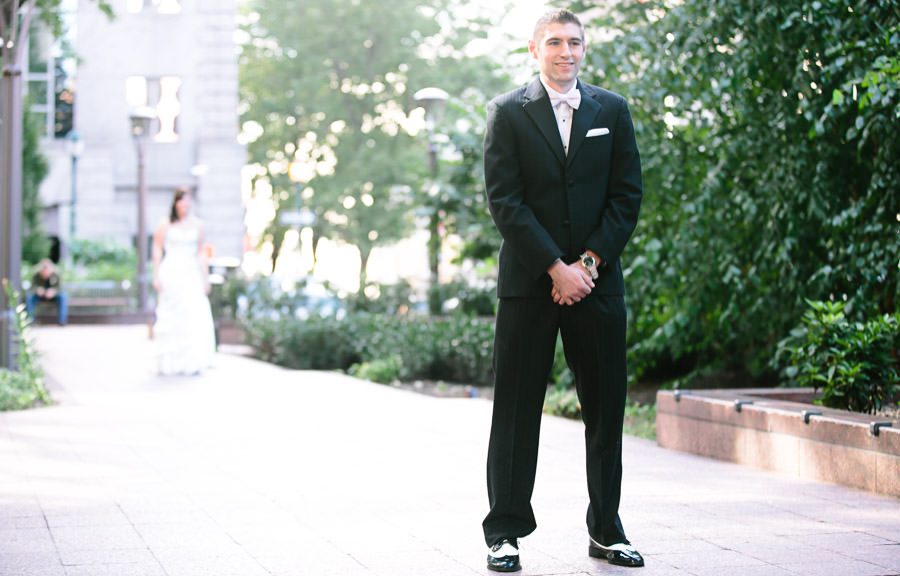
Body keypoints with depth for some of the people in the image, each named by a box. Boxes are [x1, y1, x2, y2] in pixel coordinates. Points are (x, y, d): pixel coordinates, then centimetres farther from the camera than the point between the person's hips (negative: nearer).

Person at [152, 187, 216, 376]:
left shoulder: (197, 225, 9)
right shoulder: (165, 225, 1)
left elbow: (201, 253, 12)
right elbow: (157, 251, 2)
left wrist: (205, 278, 9)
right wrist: (156, 277, -5)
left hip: (191, 275, 2)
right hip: (171, 275, -2)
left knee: (195, 317, -7)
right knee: (171, 319, 0)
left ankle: (192, 363, -3)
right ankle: (168, 364, 6)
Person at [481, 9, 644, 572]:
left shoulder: (612, 110, 9)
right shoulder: (508, 113, 2)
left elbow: (628, 196, 5)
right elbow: (505, 201, -5)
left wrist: (589, 262, -7)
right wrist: (556, 268, -12)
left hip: (597, 281, 2)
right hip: (529, 282, -2)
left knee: (607, 410, 5)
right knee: (516, 412, 0)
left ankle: (606, 530, 15)